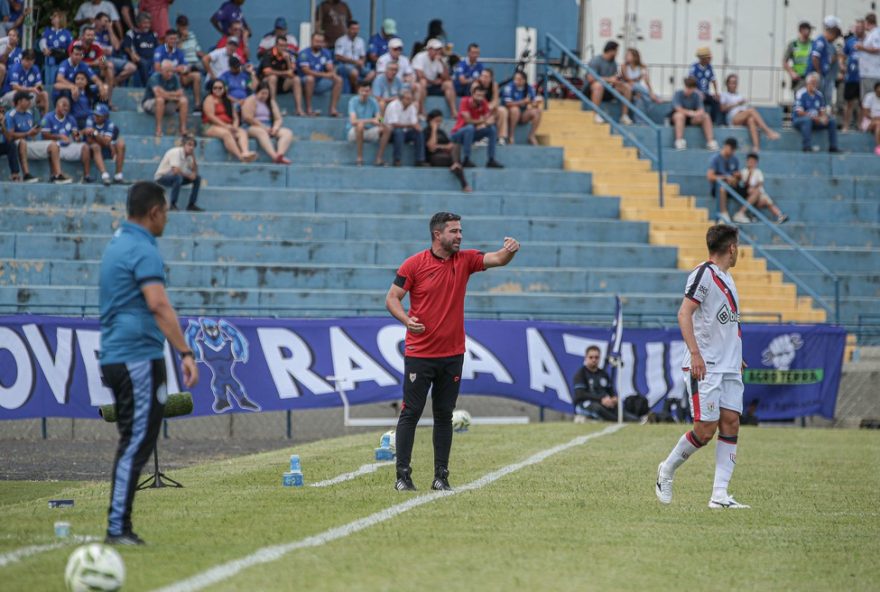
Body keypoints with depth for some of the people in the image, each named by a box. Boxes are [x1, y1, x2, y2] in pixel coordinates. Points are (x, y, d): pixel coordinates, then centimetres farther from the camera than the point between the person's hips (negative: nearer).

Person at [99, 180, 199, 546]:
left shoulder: (116, 245, 17)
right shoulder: (143, 251, -13)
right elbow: (158, 305, -25)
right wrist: (185, 353, -29)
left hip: (113, 358, 10)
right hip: (140, 360, -10)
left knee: (132, 443, 13)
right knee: (137, 443, -8)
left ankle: (120, 527, 12)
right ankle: (118, 527, -10)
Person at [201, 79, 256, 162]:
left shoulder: (228, 101, 25)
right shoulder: (210, 99, 5)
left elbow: (235, 117, 19)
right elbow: (211, 116, -9)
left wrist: (234, 126, -5)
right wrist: (225, 126, -17)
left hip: (227, 127, 6)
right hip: (211, 127, -6)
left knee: (242, 132, -25)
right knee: (226, 133, -38)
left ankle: (245, 153, -54)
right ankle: (240, 157, -53)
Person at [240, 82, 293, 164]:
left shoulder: (271, 102, 21)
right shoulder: (251, 100, 2)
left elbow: (279, 119, 14)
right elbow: (247, 117, -12)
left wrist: (275, 127, -9)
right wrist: (263, 127, -14)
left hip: (269, 129, 6)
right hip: (254, 127, -6)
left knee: (288, 133, -21)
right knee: (261, 132, -42)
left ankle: (280, 154, -50)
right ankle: (274, 156, -64)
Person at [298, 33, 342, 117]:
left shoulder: (326, 53, 7)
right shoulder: (304, 53, -10)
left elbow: (330, 68, 1)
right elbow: (306, 70, -21)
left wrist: (333, 73, -25)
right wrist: (323, 74, -30)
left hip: (320, 84, 5)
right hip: (306, 83, -5)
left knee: (338, 80, -13)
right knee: (310, 78, -38)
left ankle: (333, 109, -17)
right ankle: (308, 109, -34)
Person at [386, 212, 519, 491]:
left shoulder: (465, 260, 4)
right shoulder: (414, 264, -5)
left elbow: (497, 259, -7)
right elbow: (392, 298, -3)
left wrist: (509, 250, -29)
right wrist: (406, 320, -22)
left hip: (452, 354, 4)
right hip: (419, 354, -4)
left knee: (444, 416, 7)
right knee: (411, 413, -3)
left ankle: (441, 476, 11)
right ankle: (403, 475, 1)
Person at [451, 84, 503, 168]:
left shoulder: (483, 103, -4)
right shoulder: (465, 102, -19)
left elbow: (489, 119, -8)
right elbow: (468, 120, -26)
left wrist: (483, 124, -29)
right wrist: (482, 121, -19)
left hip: (472, 134, 6)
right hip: (458, 134, -6)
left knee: (493, 129, -12)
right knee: (470, 127, -36)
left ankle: (491, 160, -10)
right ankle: (466, 161, -33)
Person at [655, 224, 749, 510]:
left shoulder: (725, 278, 18)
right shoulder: (704, 273, -9)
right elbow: (684, 313, -17)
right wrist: (695, 353, -26)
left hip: (729, 368, 9)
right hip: (704, 368, -9)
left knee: (731, 423, -2)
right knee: (705, 429, -10)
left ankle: (720, 494, -4)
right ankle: (667, 470, 13)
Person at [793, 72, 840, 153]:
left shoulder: (819, 95, 9)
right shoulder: (801, 94, -11)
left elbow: (823, 110, 12)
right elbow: (799, 112, -17)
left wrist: (824, 117, -13)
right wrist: (814, 117, -23)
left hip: (815, 121, 6)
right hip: (798, 121, -6)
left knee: (832, 121, -9)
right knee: (807, 120, -39)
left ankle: (833, 147, -7)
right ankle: (807, 147, -43)